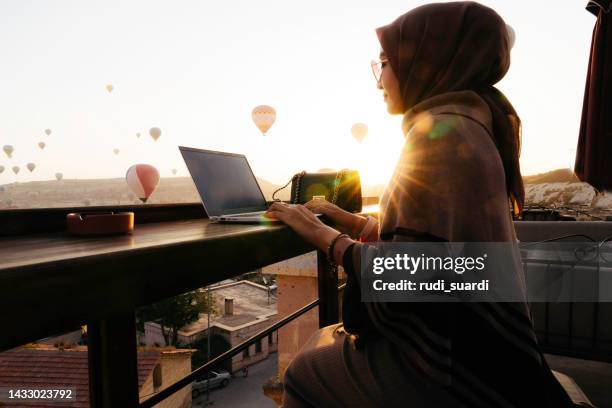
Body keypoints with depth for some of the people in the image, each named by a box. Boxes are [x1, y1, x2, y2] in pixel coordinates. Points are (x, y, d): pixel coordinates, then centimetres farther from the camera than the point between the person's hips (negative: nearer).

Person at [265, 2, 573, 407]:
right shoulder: (467, 126, 10)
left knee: (306, 375, 10)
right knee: (323, 343, 22)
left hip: (451, 367, -9)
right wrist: (346, 220, 16)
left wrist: (323, 234, -12)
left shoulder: (442, 132, -21)